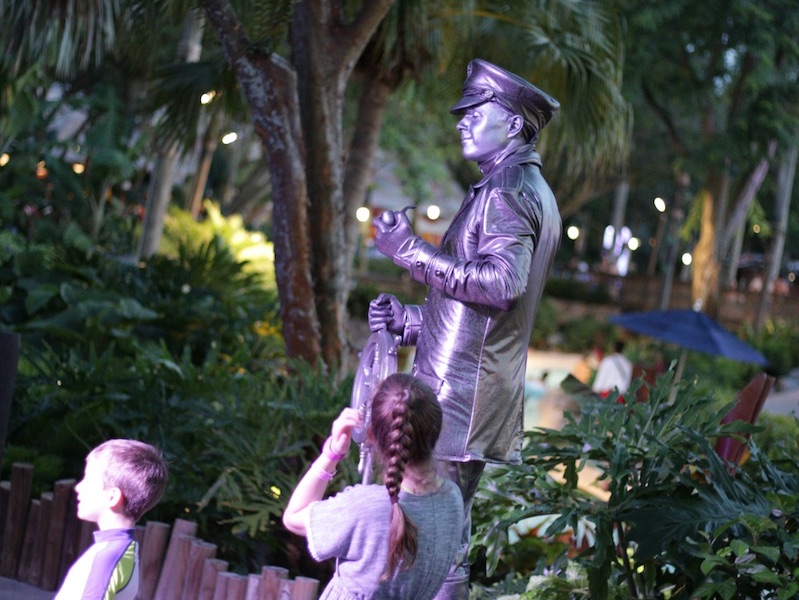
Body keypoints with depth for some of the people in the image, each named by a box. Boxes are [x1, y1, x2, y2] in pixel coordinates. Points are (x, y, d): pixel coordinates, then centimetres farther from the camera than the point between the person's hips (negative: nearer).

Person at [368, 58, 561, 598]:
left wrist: (413, 252, -21)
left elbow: (502, 283, -26)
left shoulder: (508, 190, -11)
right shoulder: (532, 190, 22)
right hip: (482, 392, 11)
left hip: (458, 391, -11)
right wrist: (409, 319, 18)